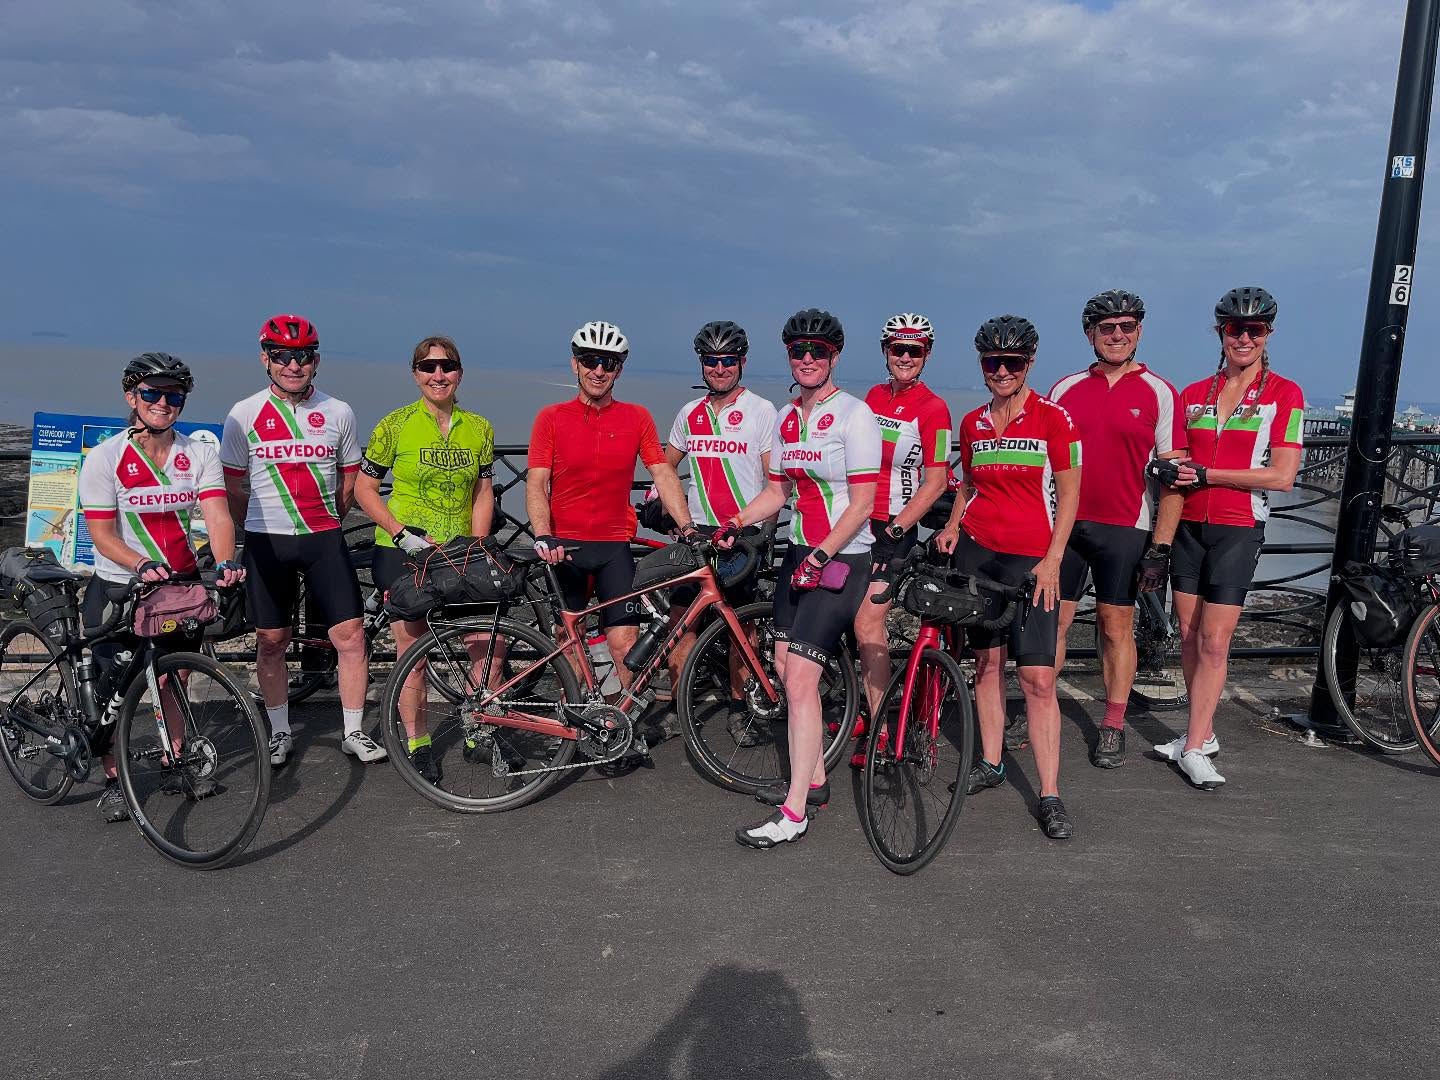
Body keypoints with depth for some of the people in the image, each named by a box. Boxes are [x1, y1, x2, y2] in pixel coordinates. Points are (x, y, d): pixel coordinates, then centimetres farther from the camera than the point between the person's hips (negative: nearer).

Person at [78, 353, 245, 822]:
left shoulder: (200, 453, -4)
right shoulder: (104, 459, -10)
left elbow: (217, 516, -14)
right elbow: (101, 533, -14)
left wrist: (226, 561, -33)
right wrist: (144, 564, -32)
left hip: (181, 582, 2)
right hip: (118, 587, -2)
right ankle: (112, 779, 18)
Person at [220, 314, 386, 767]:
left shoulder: (338, 413, 2)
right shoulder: (244, 415, -1)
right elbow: (234, 488, 7)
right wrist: (263, 527, 12)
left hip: (324, 539, 0)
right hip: (266, 542, 0)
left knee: (351, 633, -4)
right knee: (271, 640, 8)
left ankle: (354, 732, 10)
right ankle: (280, 733, 24)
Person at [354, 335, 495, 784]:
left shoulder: (479, 428, 5)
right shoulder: (396, 424, -3)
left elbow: (483, 494, 10)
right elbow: (364, 488, 0)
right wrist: (401, 531, -12)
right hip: (402, 552, -2)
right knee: (411, 650, 0)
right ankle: (417, 744, 17)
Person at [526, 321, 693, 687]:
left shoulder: (637, 418, 5)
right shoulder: (551, 418, 2)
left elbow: (663, 475, 2)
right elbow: (536, 485, -4)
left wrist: (687, 527, -10)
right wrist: (543, 537, -19)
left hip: (614, 546, 0)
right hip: (563, 546, 0)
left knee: (625, 644, -7)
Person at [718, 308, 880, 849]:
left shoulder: (853, 415, -12)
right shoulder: (786, 417, 11)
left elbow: (862, 504, -16)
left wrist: (821, 556, -22)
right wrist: (735, 523, 2)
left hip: (841, 557, -8)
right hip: (798, 552, 8)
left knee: (800, 678, -13)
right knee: (786, 669, 10)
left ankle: (794, 812, -7)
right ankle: (812, 779, 26)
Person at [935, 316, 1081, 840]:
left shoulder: (1053, 416, -4)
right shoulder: (971, 424, 9)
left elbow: (1069, 493, -4)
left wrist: (1052, 560, -10)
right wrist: (952, 526, 2)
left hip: (1033, 558, -4)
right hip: (976, 550, 4)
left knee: (1038, 677, -8)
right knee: (987, 661, 10)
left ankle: (1050, 795, -1)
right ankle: (990, 763, 24)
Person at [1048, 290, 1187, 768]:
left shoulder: (1159, 394, 0)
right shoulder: (1065, 389, 8)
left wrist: (1160, 547, -8)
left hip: (1124, 530, -2)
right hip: (1063, 523, 2)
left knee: (1116, 627, 6)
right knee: (1052, 621, 4)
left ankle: (1113, 727, 17)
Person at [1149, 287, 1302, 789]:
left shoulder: (1284, 394, -2)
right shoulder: (1194, 394, 10)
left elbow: (1282, 476, -11)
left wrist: (1204, 474, -14)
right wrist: (1169, 471, -8)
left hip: (1238, 531, -4)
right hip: (1189, 526, 4)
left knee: (1214, 641, -6)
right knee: (1189, 635, 7)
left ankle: (1195, 749, 2)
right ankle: (1203, 732, 20)